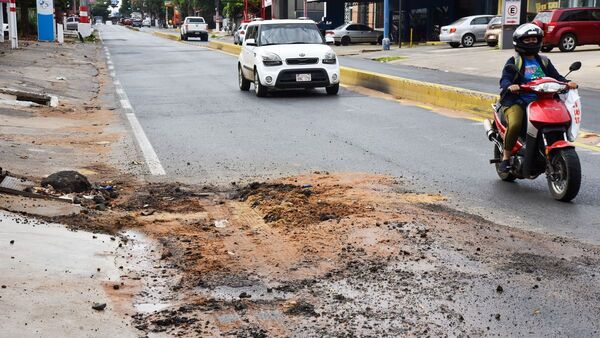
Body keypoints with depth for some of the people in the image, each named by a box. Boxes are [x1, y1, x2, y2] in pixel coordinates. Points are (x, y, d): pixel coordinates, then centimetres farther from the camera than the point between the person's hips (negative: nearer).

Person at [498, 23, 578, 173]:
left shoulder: (544, 61, 21)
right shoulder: (514, 62, 6)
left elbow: (555, 76, 13)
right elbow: (504, 80, -7)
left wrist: (567, 82, -9)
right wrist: (510, 86, -31)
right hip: (517, 101, -4)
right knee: (515, 124, -32)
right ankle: (506, 157, -12)